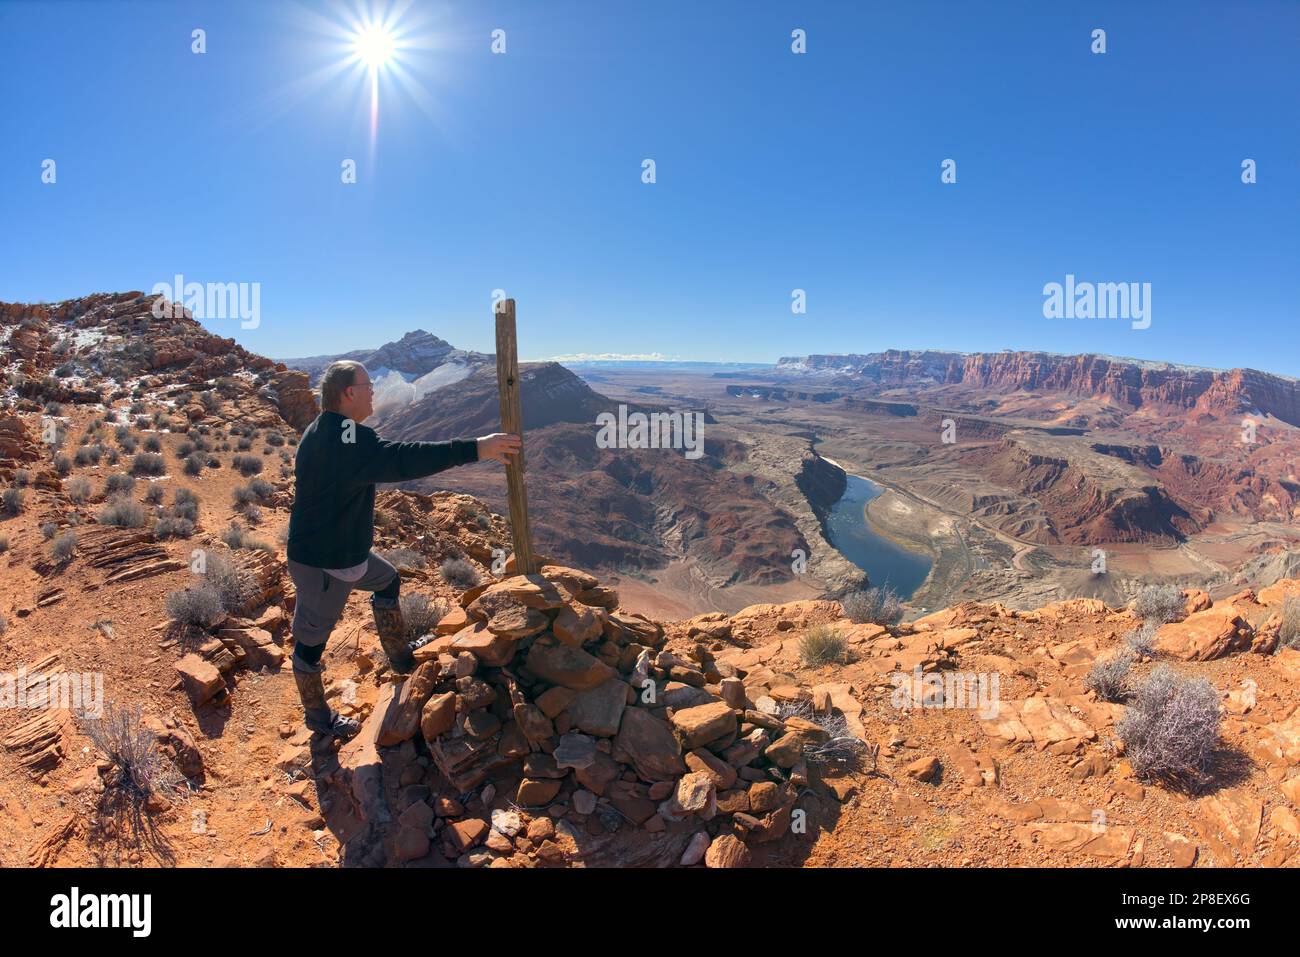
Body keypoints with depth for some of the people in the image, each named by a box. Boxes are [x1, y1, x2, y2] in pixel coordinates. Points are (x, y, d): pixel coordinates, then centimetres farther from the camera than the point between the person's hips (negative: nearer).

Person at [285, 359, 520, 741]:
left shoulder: (322, 431, 6)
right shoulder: (346, 438, -28)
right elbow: (401, 460, -38)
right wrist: (474, 449, -40)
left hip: (343, 550, 11)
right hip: (321, 565, -11)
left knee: (387, 580, 26)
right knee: (312, 637, 8)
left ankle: (400, 655, 41)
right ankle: (317, 715, 27)